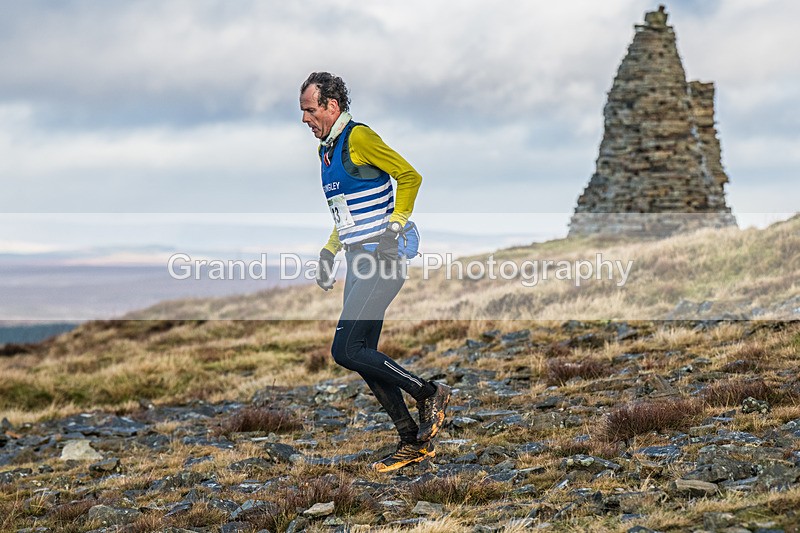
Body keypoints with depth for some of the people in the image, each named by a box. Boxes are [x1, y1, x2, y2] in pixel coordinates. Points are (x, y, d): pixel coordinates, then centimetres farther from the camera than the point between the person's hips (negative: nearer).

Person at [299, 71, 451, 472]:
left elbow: (410, 176, -11)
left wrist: (395, 225, -18)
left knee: (347, 351, -15)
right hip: (358, 261, 10)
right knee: (362, 356, 7)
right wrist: (329, 251, 20)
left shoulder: (359, 138, -10)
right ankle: (414, 443, 12)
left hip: (379, 259, -10)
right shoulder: (327, 150, 18)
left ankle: (429, 394, -2)